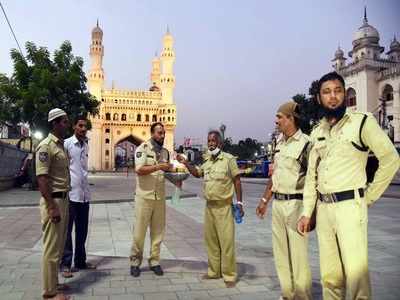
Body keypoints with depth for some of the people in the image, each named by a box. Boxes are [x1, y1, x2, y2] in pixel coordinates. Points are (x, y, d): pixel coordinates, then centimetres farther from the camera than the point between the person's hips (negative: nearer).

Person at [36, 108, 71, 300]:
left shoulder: (62, 145, 13)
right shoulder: (46, 146, -14)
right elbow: (41, 178, -20)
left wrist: (63, 203, 17)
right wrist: (52, 207, -23)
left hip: (64, 199, 9)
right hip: (53, 201, -9)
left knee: (59, 246, 17)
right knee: (52, 247, -1)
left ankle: (53, 284, 30)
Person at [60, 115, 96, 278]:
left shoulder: (85, 145, 13)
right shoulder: (66, 144, -7)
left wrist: (85, 188, 16)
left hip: (84, 193, 7)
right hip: (70, 193, -6)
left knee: (82, 230, 13)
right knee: (67, 230, 2)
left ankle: (80, 261, 25)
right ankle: (65, 264, 11)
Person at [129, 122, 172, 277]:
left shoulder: (165, 152, 10)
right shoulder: (143, 148, -7)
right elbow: (139, 170, -18)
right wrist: (158, 166, -27)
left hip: (160, 197, 5)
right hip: (144, 196, -5)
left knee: (158, 231, 9)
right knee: (139, 231, 3)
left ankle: (154, 261, 21)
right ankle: (135, 262, 18)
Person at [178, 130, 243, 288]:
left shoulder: (229, 159, -7)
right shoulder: (207, 160, 11)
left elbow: (237, 181, -5)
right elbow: (197, 173, 27)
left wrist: (239, 202, -8)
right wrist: (186, 163, 12)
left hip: (224, 207, -6)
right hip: (209, 206, 6)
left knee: (226, 241, -4)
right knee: (210, 240, 12)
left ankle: (229, 275, 8)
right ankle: (214, 271, 25)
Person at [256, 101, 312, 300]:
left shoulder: (305, 143, -11)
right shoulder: (280, 144, 13)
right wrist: (264, 200, 21)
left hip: (296, 203, -8)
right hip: (277, 203, 8)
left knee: (298, 253, -2)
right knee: (280, 253, 14)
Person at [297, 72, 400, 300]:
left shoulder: (362, 122, -4)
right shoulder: (317, 132, 12)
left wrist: (370, 196, -4)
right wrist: (306, 213, 9)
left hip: (350, 206, -5)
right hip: (323, 208, 5)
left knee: (356, 272, -6)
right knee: (330, 274, 12)